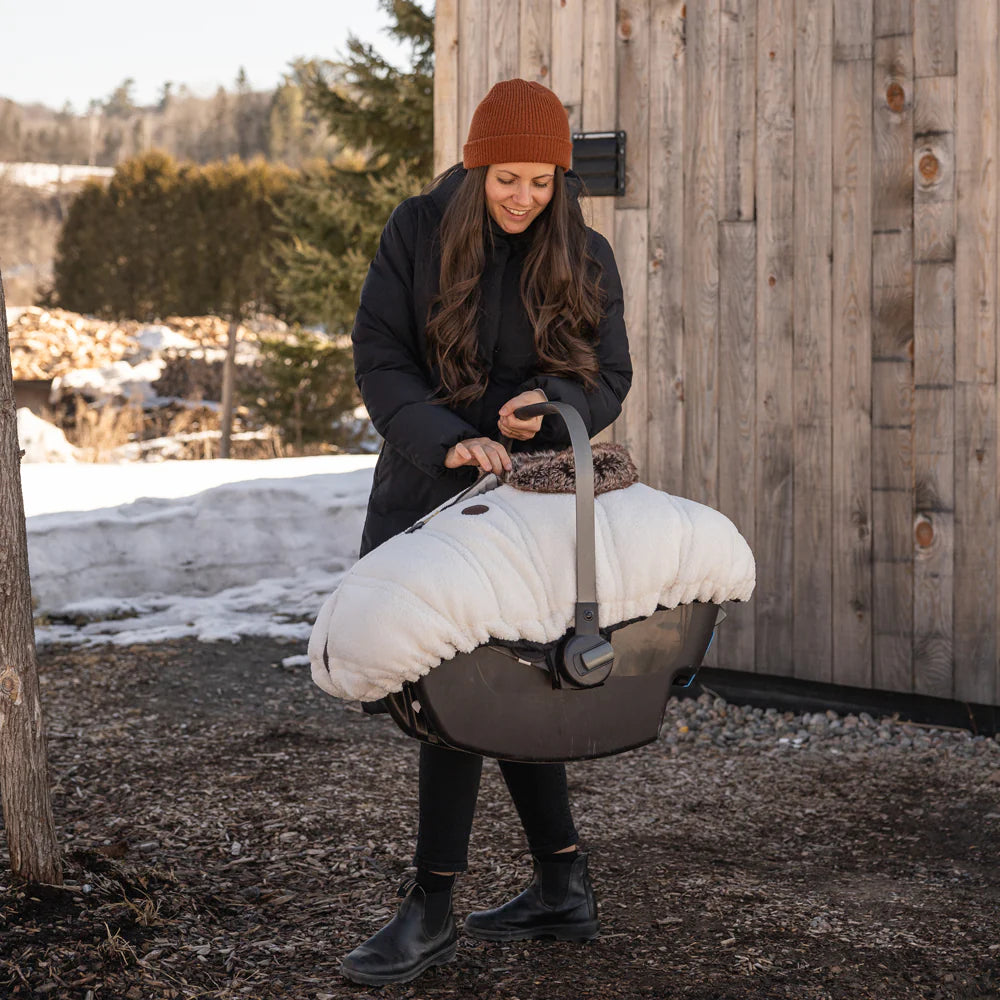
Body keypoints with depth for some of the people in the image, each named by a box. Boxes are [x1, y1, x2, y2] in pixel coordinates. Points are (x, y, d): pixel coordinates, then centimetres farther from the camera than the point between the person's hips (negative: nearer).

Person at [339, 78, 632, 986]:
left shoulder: (584, 257, -4)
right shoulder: (417, 232, -6)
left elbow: (608, 380, -4)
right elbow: (379, 361, -11)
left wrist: (547, 407, -26)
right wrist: (448, 439, -27)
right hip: (426, 483, 3)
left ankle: (430, 910, -2)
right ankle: (564, 890, 19)